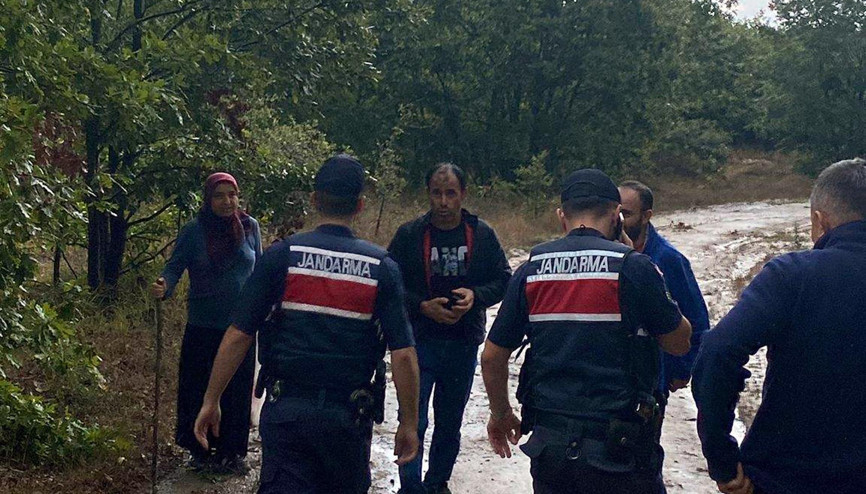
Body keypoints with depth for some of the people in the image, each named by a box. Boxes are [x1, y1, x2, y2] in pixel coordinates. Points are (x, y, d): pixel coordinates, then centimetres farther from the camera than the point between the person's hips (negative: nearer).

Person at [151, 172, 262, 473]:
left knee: (237, 391, 8)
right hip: (202, 326, -2)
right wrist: (163, 286, -31)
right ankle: (199, 451, 20)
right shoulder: (193, 231, -7)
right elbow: (175, 266, -11)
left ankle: (230, 452, 21)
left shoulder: (250, 227, 1)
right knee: (197, 390, 5)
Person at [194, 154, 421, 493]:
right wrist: (409, 423, 2)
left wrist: (211, 401, 2)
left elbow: (237, 337, -8)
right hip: (349, 414, 1)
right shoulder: (382, 267, -3)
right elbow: (403, 355, -7)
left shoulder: (281, 255, -5)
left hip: (286, 410, -1)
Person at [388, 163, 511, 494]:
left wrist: (476, 295, -15)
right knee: (413, 421, -5)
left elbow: (503, 280, 4)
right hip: (418, 342, -3)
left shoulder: (482, 234, -1)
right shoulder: (409, 235, -7)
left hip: (464, 344, 3)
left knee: (450, 423, 16)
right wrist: (423, 306, -18)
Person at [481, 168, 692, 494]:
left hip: (548, 444, 4)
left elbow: (492, 357, 5)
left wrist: (501, 413, 22)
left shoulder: (531, 270, 2)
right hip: (617, 449, -4)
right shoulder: (633, 266, -10)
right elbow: (679, 342, 1)